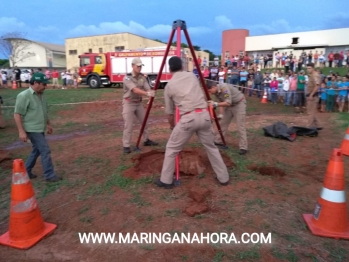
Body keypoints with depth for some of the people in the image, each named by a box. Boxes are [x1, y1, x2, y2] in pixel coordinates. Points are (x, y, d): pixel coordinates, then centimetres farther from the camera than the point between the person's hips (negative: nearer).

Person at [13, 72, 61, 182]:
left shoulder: (41, 95, 9)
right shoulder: (24, 96, -16)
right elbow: (17, 115, -17)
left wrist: (48, 124, 23)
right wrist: (21, 131, -22)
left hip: (40, 129, 9)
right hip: (32, 130, -9)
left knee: (36, 151, 17)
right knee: (45, 150, -8)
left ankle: (25, 172, 32)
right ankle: (49, 175, 2)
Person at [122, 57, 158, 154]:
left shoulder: (142, 77, 0)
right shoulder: (127, 78, -19)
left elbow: (147, 89, -11)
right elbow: (135, 90, -34)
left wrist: (151, 93, -36)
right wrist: (147, 93, -49)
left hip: (138, 102, 7)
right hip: (128, 103, -6)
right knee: (128, 125, -9)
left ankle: (147, 140, 30)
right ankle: (126, 146, 0)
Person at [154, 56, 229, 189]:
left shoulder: (169, 85, 8)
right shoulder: (192, 76, 15)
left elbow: (170, 112, 15)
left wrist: (172, 126, 33)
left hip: (188, 118, -3)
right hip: (204, 115, 4)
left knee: (171, 149, 13)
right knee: (211, 147, 21)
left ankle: (165, 180, 18)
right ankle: (224, 178, 28)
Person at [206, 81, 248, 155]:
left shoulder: (224, 88, -31)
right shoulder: (216, 92, -4)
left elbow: (228, 102, -39)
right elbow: (221, 103, -3)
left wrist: (216, 104, -48)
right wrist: (221, 114, -14)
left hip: (239, 104, -9)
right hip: (230, 105, 9)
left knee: (240, 126, -11)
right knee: (223, 122, 11)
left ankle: (243, 147, -7)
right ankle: (217, 141, 24)